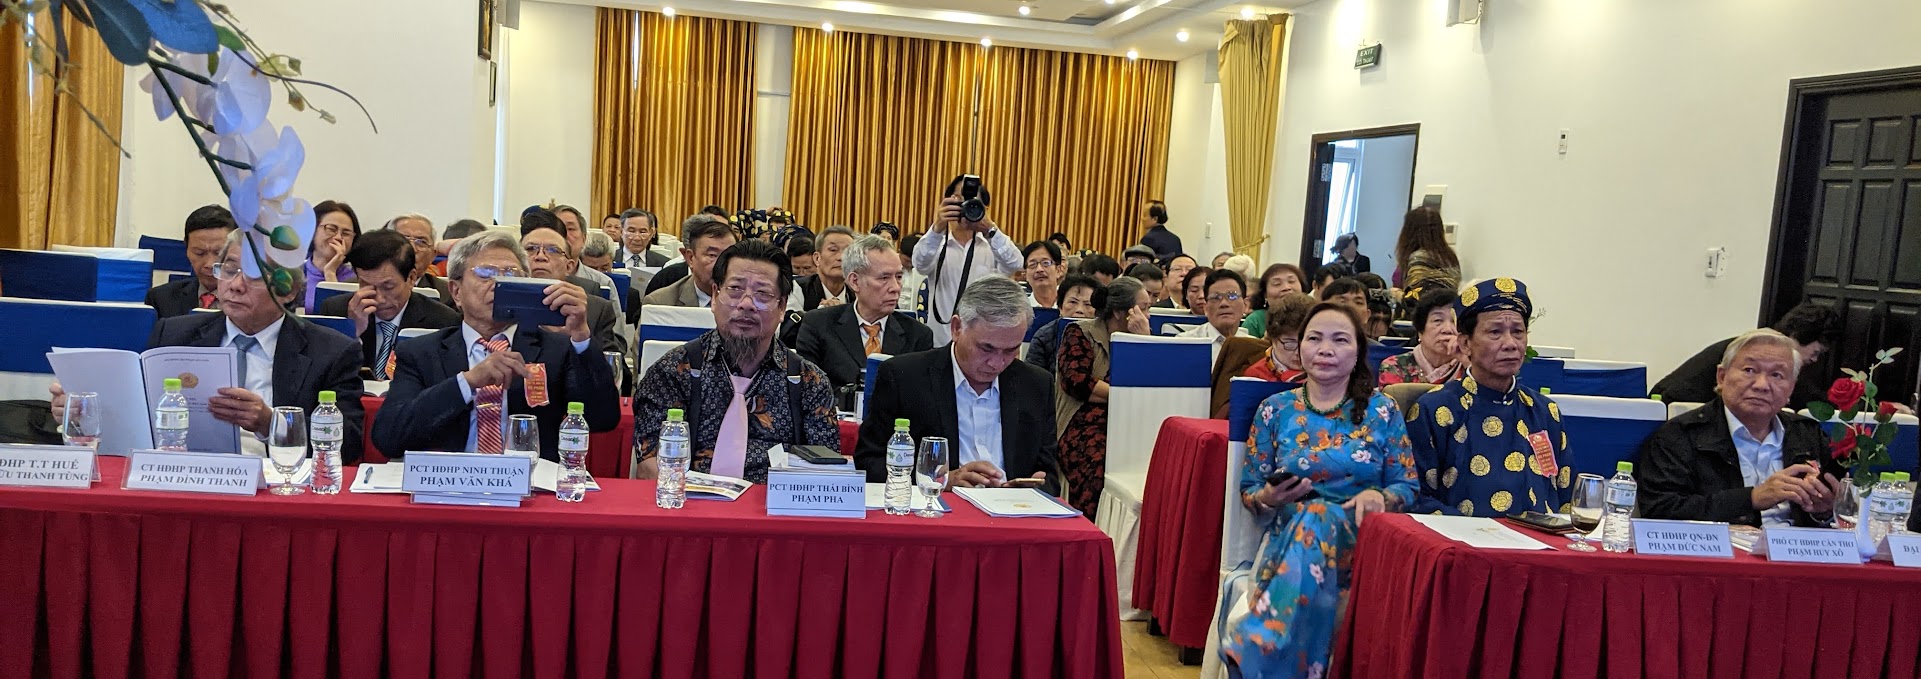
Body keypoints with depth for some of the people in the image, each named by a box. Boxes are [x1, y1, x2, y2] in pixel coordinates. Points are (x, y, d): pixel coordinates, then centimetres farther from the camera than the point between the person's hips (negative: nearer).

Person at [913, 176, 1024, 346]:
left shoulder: (992, 244, 5)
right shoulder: (937, 244, 4)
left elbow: (1014, 265, -15)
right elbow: (921, 263, -17)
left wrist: (990, 229, -32)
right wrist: (937, 228, -36)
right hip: (941, 341, 0)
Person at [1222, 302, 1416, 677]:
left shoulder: (1382, 410, 6)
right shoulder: (1275, 409, 8)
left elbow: (1407, 487, 5)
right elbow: (1249, 491, 9)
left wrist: (1379, 498, -17)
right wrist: (1268, 498, -14)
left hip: (1357, 540, 0)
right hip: (1287, 538, 1)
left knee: (1317, 518, -35)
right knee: (1310, 516, -36)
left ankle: (1255, 648, -37)